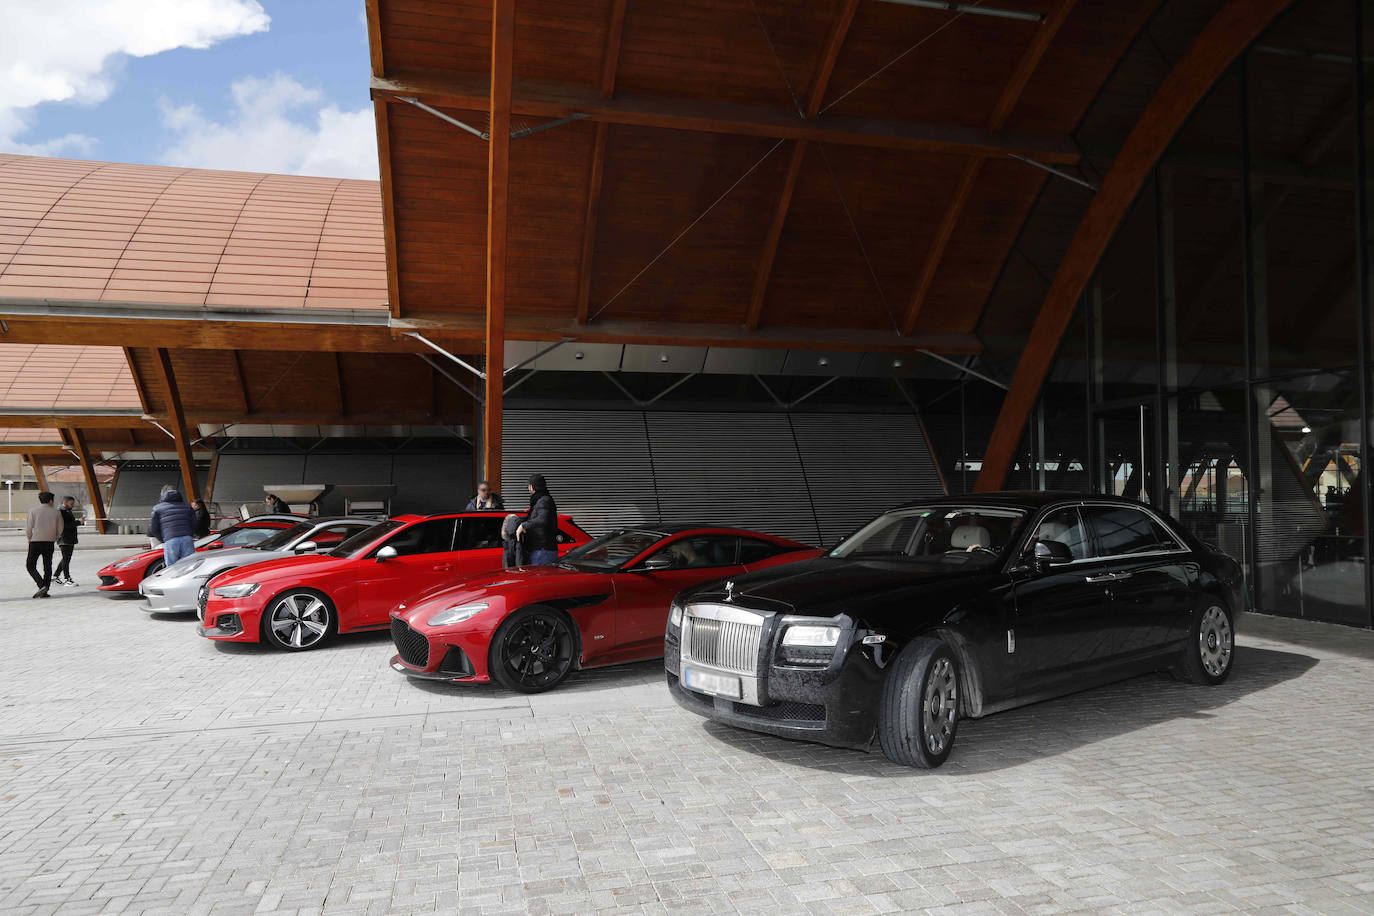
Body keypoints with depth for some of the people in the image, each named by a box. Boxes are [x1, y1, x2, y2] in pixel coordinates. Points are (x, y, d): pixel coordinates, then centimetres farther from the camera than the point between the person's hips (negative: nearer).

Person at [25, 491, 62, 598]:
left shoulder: (33, 510, -5)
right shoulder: (56, 512, 1)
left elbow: (28, 528, -5)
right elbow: (60, 530, 4)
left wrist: (29, 539, 12)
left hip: (35, 542, -2)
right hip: (50, 543, 2)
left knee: (30, 566, 6)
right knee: (47, 567, 11)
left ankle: (42, 585, -13)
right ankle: (45, 591, 10)